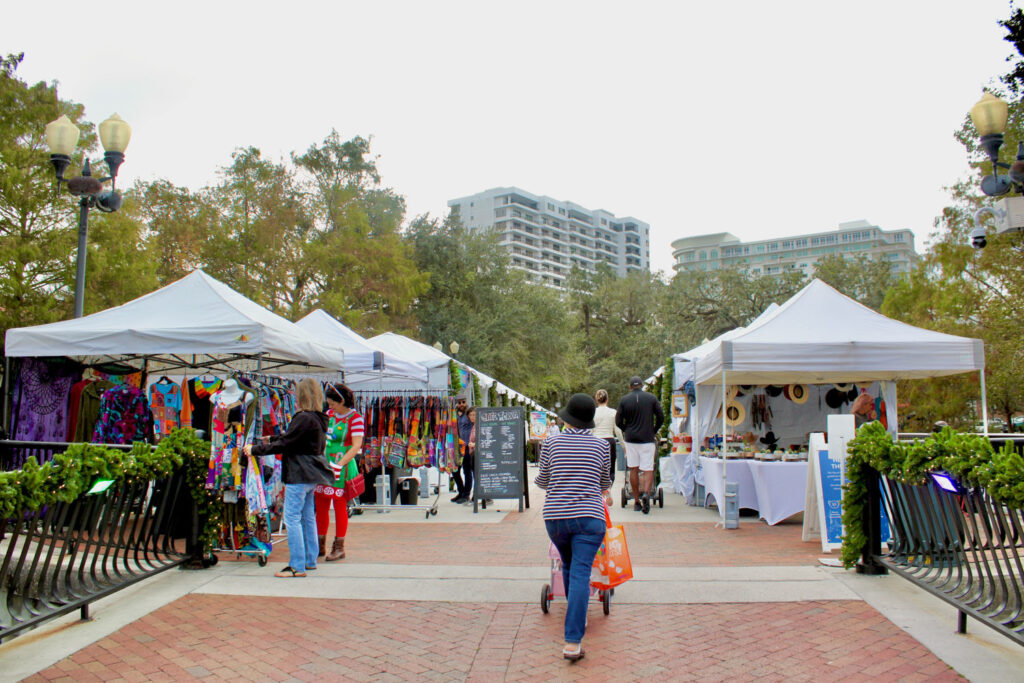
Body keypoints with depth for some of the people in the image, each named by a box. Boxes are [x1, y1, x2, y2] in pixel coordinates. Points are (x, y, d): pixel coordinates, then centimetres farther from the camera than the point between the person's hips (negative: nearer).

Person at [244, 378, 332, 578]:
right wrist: (272, 439, 29)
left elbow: (284, 444, -17)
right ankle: (310, 560, 23)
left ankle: (297, 566, -3)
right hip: (311, 475, 10)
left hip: (300, 474, -10)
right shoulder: (318, 419, 11)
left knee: (292, 518, -5)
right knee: (307, 517, 16)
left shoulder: (304, 418, -18)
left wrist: (254, 450, -9)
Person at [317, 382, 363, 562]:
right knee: (320, 506, 9)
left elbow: (356, 446, -16)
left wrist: (339, 464, -24)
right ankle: (320, 545, 20)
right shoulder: (329, 414, 10)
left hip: (342, 468, -6)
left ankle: (339, 547, 10)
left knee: (340, 506, 1)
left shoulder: (355, 418, -10)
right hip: (323, 465, 6)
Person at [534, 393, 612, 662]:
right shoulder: (600, 445, 4)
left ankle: (577, 618, 40)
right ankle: (573, 641, -11)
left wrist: (538, 480, 35)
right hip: (589, 518, -1)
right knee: (580, 573, -4)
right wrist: (606, 493, 43)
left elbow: (543, 480, 11)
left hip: (555, 516, 2)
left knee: (568, 566, 23)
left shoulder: (551, 443, 2)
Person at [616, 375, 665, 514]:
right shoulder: (651, 398, 1)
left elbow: (618, 422, 1)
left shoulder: (624, 400, 1)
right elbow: (661, 418, 2)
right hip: (647, 439, -1)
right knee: (648, 469, 0)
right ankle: (646, 493, -25)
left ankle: (637, 501, 13)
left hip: (630, 439, 1)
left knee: (633, 470, 10)